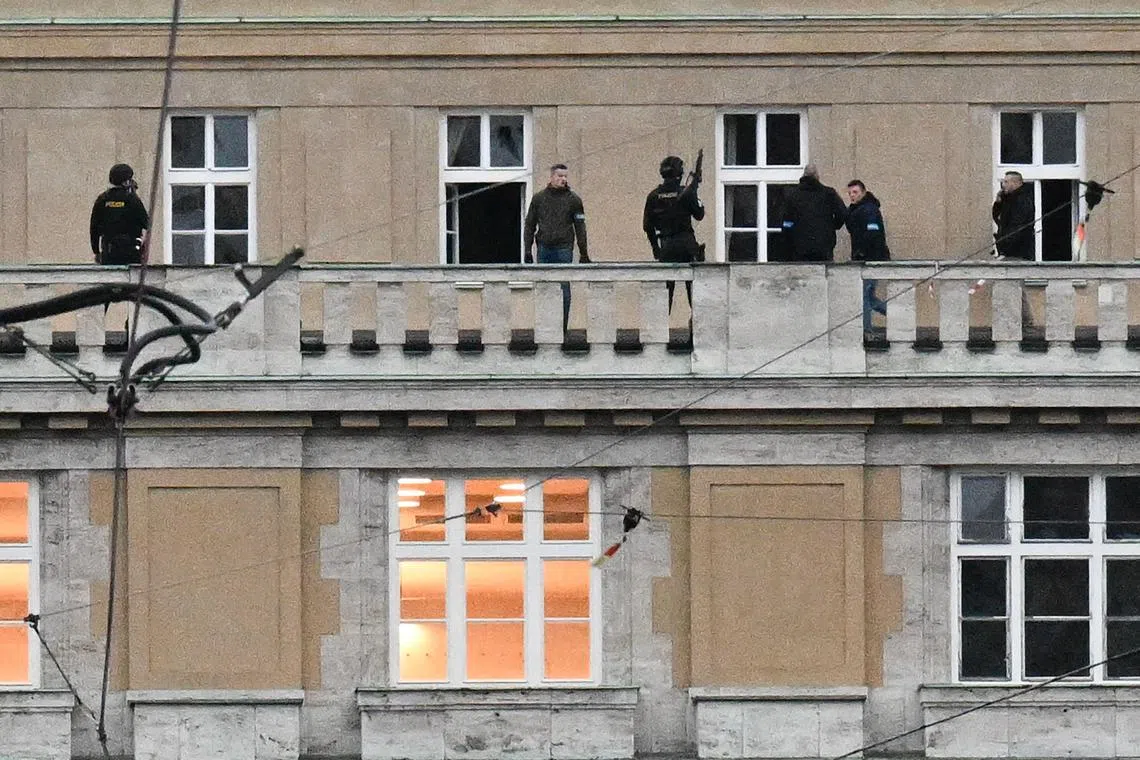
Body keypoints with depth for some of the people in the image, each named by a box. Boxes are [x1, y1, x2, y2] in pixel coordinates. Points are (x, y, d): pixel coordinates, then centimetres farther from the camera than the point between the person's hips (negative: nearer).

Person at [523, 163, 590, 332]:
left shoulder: (573, 199, 6)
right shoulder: (539, 198, 10)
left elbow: (580, 228, 6)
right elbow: (529, 225, 13)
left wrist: (583, 253, 3)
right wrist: (527, 250, 5)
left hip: (564, 249, -2)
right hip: (544, 249, 2)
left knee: (563, 289, -4)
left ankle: (562, 325, -1)